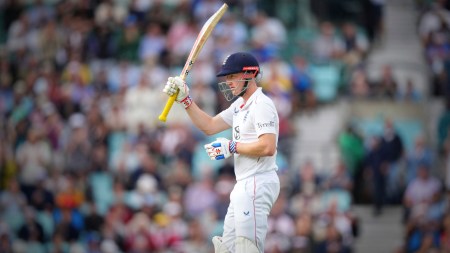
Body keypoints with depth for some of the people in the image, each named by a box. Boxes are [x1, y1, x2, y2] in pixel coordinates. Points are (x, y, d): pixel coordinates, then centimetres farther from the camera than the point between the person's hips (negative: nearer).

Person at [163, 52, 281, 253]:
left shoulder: (262, 104, -13)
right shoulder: (239, 106, 18)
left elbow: (268, 147, -23)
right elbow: (209, 126, 22)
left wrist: (232, 147, -14)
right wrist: (185, 99, 13)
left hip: (258, 184, -11)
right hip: (244, 186, 11)